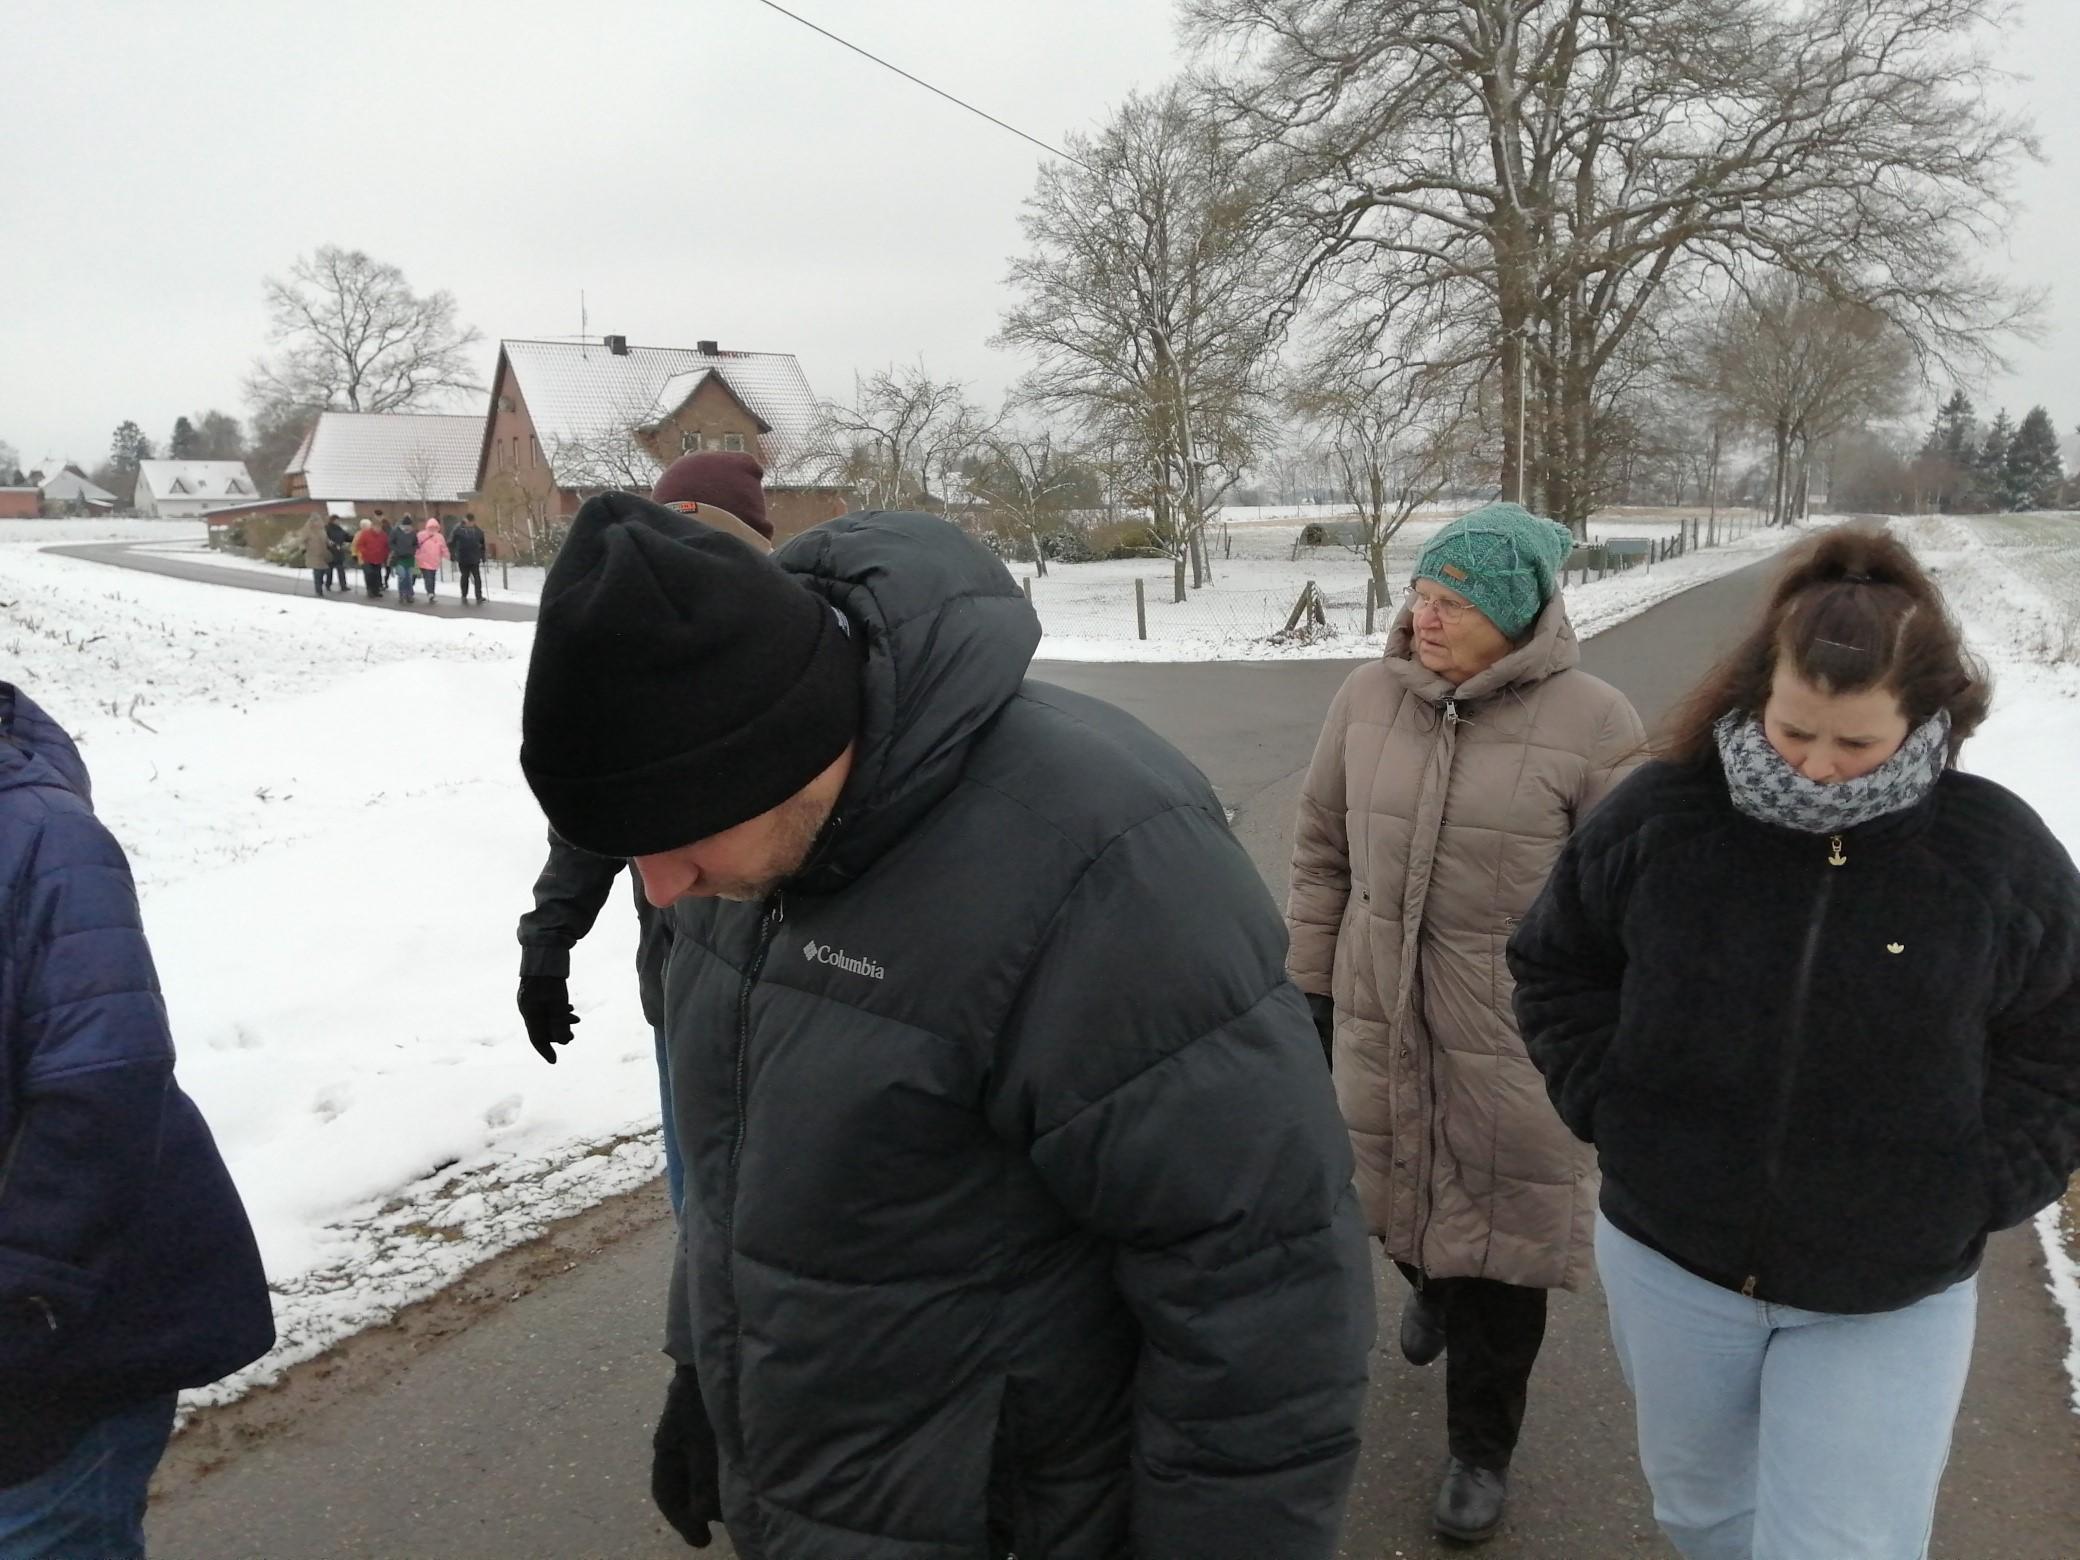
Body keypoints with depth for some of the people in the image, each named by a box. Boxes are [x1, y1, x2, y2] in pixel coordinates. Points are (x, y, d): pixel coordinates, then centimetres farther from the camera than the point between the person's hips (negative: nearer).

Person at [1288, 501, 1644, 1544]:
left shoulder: (1591, 724, -14)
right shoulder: (1369, 697, -4)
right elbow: (1322, 850, 6)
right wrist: (1312, 986, 9)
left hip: (1512, 1041, -3)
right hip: (1378, 1022, 4)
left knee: (1497, 1249, 8)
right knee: (1397, 1198, 22)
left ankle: (1481, 1450, 31)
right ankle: (1427, 1284, 58)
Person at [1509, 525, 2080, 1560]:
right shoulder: (1658, 818, -11)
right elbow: (1555, 966, 3)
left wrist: (1972, 1193, -9)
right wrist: (1608, 1105, -7)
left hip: (1890, 1302, -1)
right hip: (1669, 1261, 2)